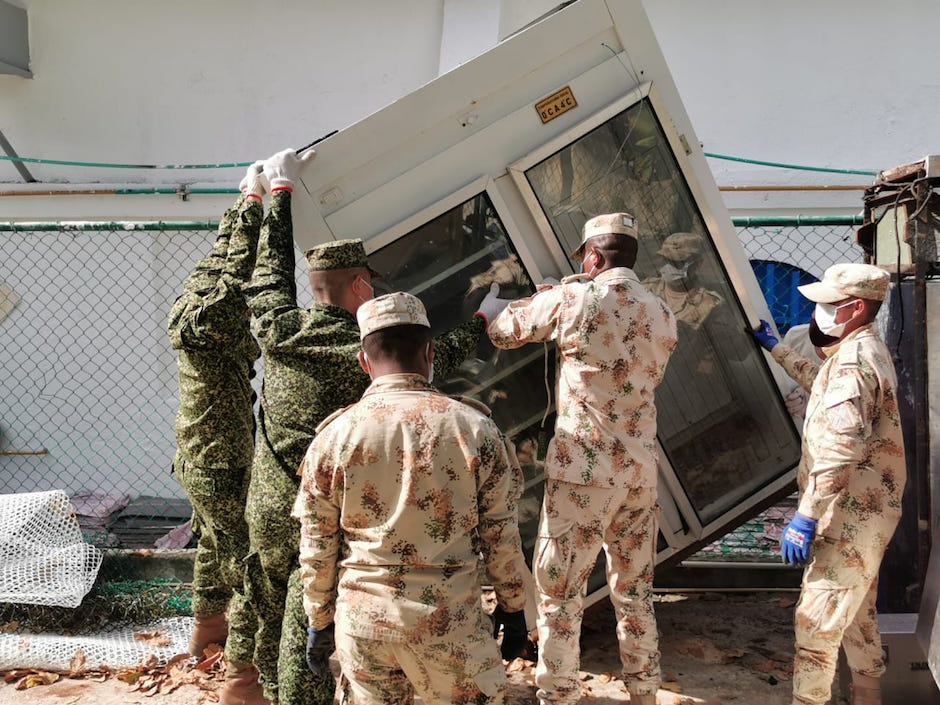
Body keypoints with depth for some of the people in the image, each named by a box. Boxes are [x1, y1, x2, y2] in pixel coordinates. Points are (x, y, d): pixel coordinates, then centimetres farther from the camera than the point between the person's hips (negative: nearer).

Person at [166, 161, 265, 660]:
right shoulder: (212, 322, -24)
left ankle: (206, 629, 40)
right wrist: (255, 201, -28)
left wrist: (245, 199, 8)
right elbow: (240, 268, -32)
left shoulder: (189, 311, 2)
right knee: (245, 556, 2)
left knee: (214, 544, 23)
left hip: (196, 462, 10)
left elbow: (222, 254, 9)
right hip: (222, 466, -10)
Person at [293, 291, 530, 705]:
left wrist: (319, 621, 14)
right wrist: (512, 609, 11)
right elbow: (501, 535, -2)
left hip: (360, 620, 2)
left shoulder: (334, 436, -5)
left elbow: (316, 548, 2)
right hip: (448, 620, -1)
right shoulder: (473, 427, -8)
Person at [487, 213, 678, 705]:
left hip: (581, 471, -6)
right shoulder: (662, 315, 6)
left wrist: (545, 300, 21)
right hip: (641, 473, 6)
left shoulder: (571, 300, -10)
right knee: (635, 591, 19)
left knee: (559, 595, 6)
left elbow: (502, 333, 2)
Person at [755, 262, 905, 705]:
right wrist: (775, 350, 41)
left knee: (816, 619, -7)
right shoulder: (865, 350, 13)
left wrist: (805, 517, -30)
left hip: (850, 514, -11)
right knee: (857, 612, 22)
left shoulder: (853, 360, -20)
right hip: (864, 510, 11)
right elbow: (821, 379, 35)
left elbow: (839, 449, -30)